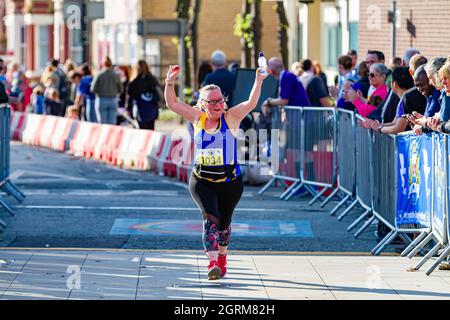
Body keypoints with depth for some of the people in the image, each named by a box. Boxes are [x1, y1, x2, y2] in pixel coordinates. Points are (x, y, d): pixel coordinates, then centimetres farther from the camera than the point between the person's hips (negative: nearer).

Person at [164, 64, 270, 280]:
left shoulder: (230, 118, -5)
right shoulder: (197, 118, 2)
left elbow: (251, 103, -18)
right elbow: (172, 103, 1)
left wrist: (258, 81, -31)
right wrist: (170, 82, -13)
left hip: (230, 182, 0)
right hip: (201, 181, 0)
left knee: (224, 221, 13)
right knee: (210, 217, -18)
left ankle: (221, 257, 39)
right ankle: (213, 262, -26)